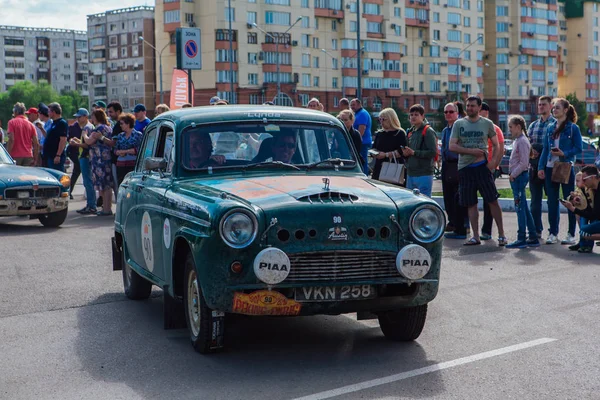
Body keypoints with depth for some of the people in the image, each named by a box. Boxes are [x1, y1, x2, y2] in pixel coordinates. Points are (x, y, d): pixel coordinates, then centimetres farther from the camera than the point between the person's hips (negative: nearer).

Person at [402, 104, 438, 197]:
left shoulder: (428, 131, -7)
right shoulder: (410, 132, 17)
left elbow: (433, 152, -17)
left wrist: (414, 152, -18)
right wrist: (405, 153, 1)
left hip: (424, 174, -8)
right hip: (410, 174, 8)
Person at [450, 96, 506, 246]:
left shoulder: (487, 123, 4)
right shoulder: (459, 124, 5)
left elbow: (496, 146, 7)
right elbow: (452, 146, -2)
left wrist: (493, 163, -8)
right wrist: (471, 151, -13)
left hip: (482, 166, -2)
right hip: (464, 168, 2)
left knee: (493, 200, -4)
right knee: (471, 204, 6)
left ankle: (501, 234, 4)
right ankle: (476, 237, 14)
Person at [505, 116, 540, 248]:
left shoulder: (522, 141, -13)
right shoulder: (516, 140, 16)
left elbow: (523, 163, -19)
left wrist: (513, 175, -14)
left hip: (520, 176, -10)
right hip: (516, 177, 10)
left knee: (520, 208, -7)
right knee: (524, 208, 11)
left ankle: (521, 239, -5)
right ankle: (533, 238, 16)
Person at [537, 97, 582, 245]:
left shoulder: (573, 128, -4)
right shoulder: (550, 128, 10)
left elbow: (578, 148, -5)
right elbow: (545, 149, 11)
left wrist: (565, 154, -21)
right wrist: (541, 167, 3)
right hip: (550, 168, 5)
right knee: (552, 201, 7)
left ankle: (571, 235, 8)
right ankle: (553, 233, 15)